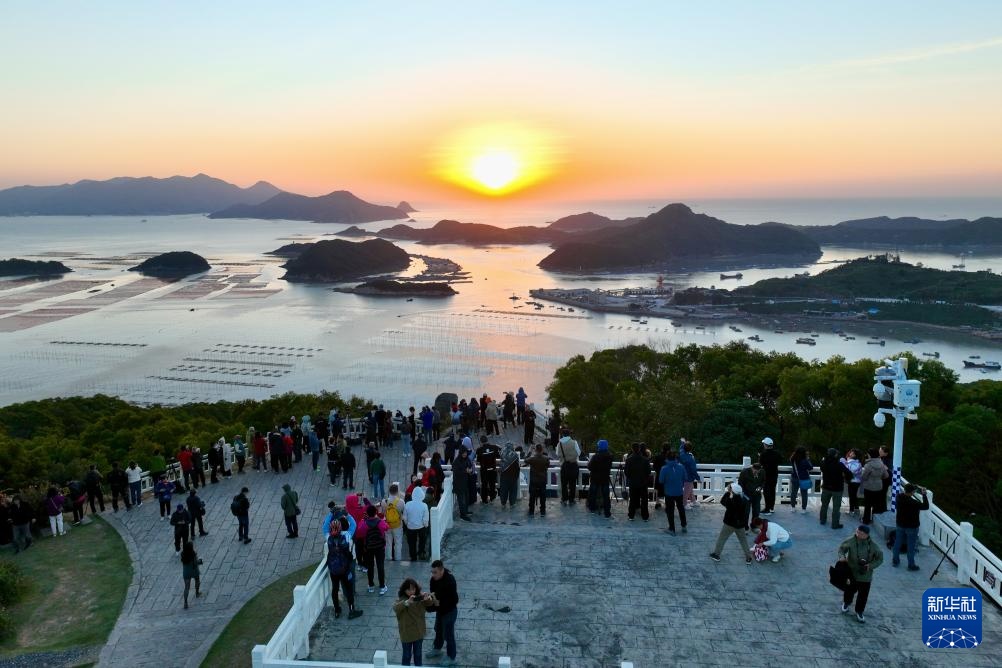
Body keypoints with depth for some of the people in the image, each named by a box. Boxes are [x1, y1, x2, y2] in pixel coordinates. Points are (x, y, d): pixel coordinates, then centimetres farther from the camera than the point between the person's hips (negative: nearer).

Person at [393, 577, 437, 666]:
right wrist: (407, 602, -54)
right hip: (406, 633, -2)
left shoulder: (420, 597, -11)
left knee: (418, 654, 21)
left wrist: (429, 598, -47)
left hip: (419, 632, 2)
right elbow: (395, 608, -37)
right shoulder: (401, 599, -17)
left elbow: (433, 602, -23)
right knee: (407, 655, 15)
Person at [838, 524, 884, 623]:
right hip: (851, 572, 0)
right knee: (850, 590, 18)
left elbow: (880, 559, -3)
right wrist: (842, 556, -21)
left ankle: (859, 612, 31)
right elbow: (842, 548, -1)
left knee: (863, 594, 8)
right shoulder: (851, 541, -16)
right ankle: (846, 603, 50)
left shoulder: (873, 546, -15)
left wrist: (870, 566, -18)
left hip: (865, 575, 0)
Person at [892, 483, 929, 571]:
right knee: (911, 546, 10)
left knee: (897, 543, 19)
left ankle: (895, 561, 33)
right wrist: (924, 495, -13)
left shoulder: (899, 497, -13)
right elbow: (926, 506, -19)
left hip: (900, 525, 5)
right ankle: (911, 565, 23)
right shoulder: (914, 502, -31)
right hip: (911, 527, -5)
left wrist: (917, 489, 2)